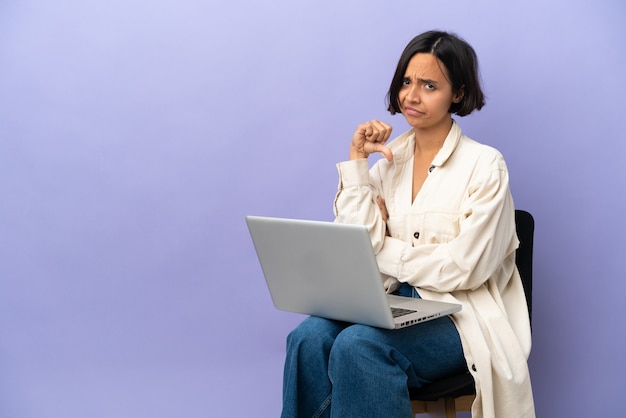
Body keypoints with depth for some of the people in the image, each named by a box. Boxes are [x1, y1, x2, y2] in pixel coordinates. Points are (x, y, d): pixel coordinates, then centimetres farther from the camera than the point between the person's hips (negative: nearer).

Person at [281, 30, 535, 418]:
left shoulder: (484, 166, -6)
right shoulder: (389, 158, 9)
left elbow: (463, 268, -11)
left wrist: (385, 248, -5)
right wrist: (357, 158, -4)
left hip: (461, 315, -4)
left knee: (358, 345, -32)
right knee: (309, 338, -26)